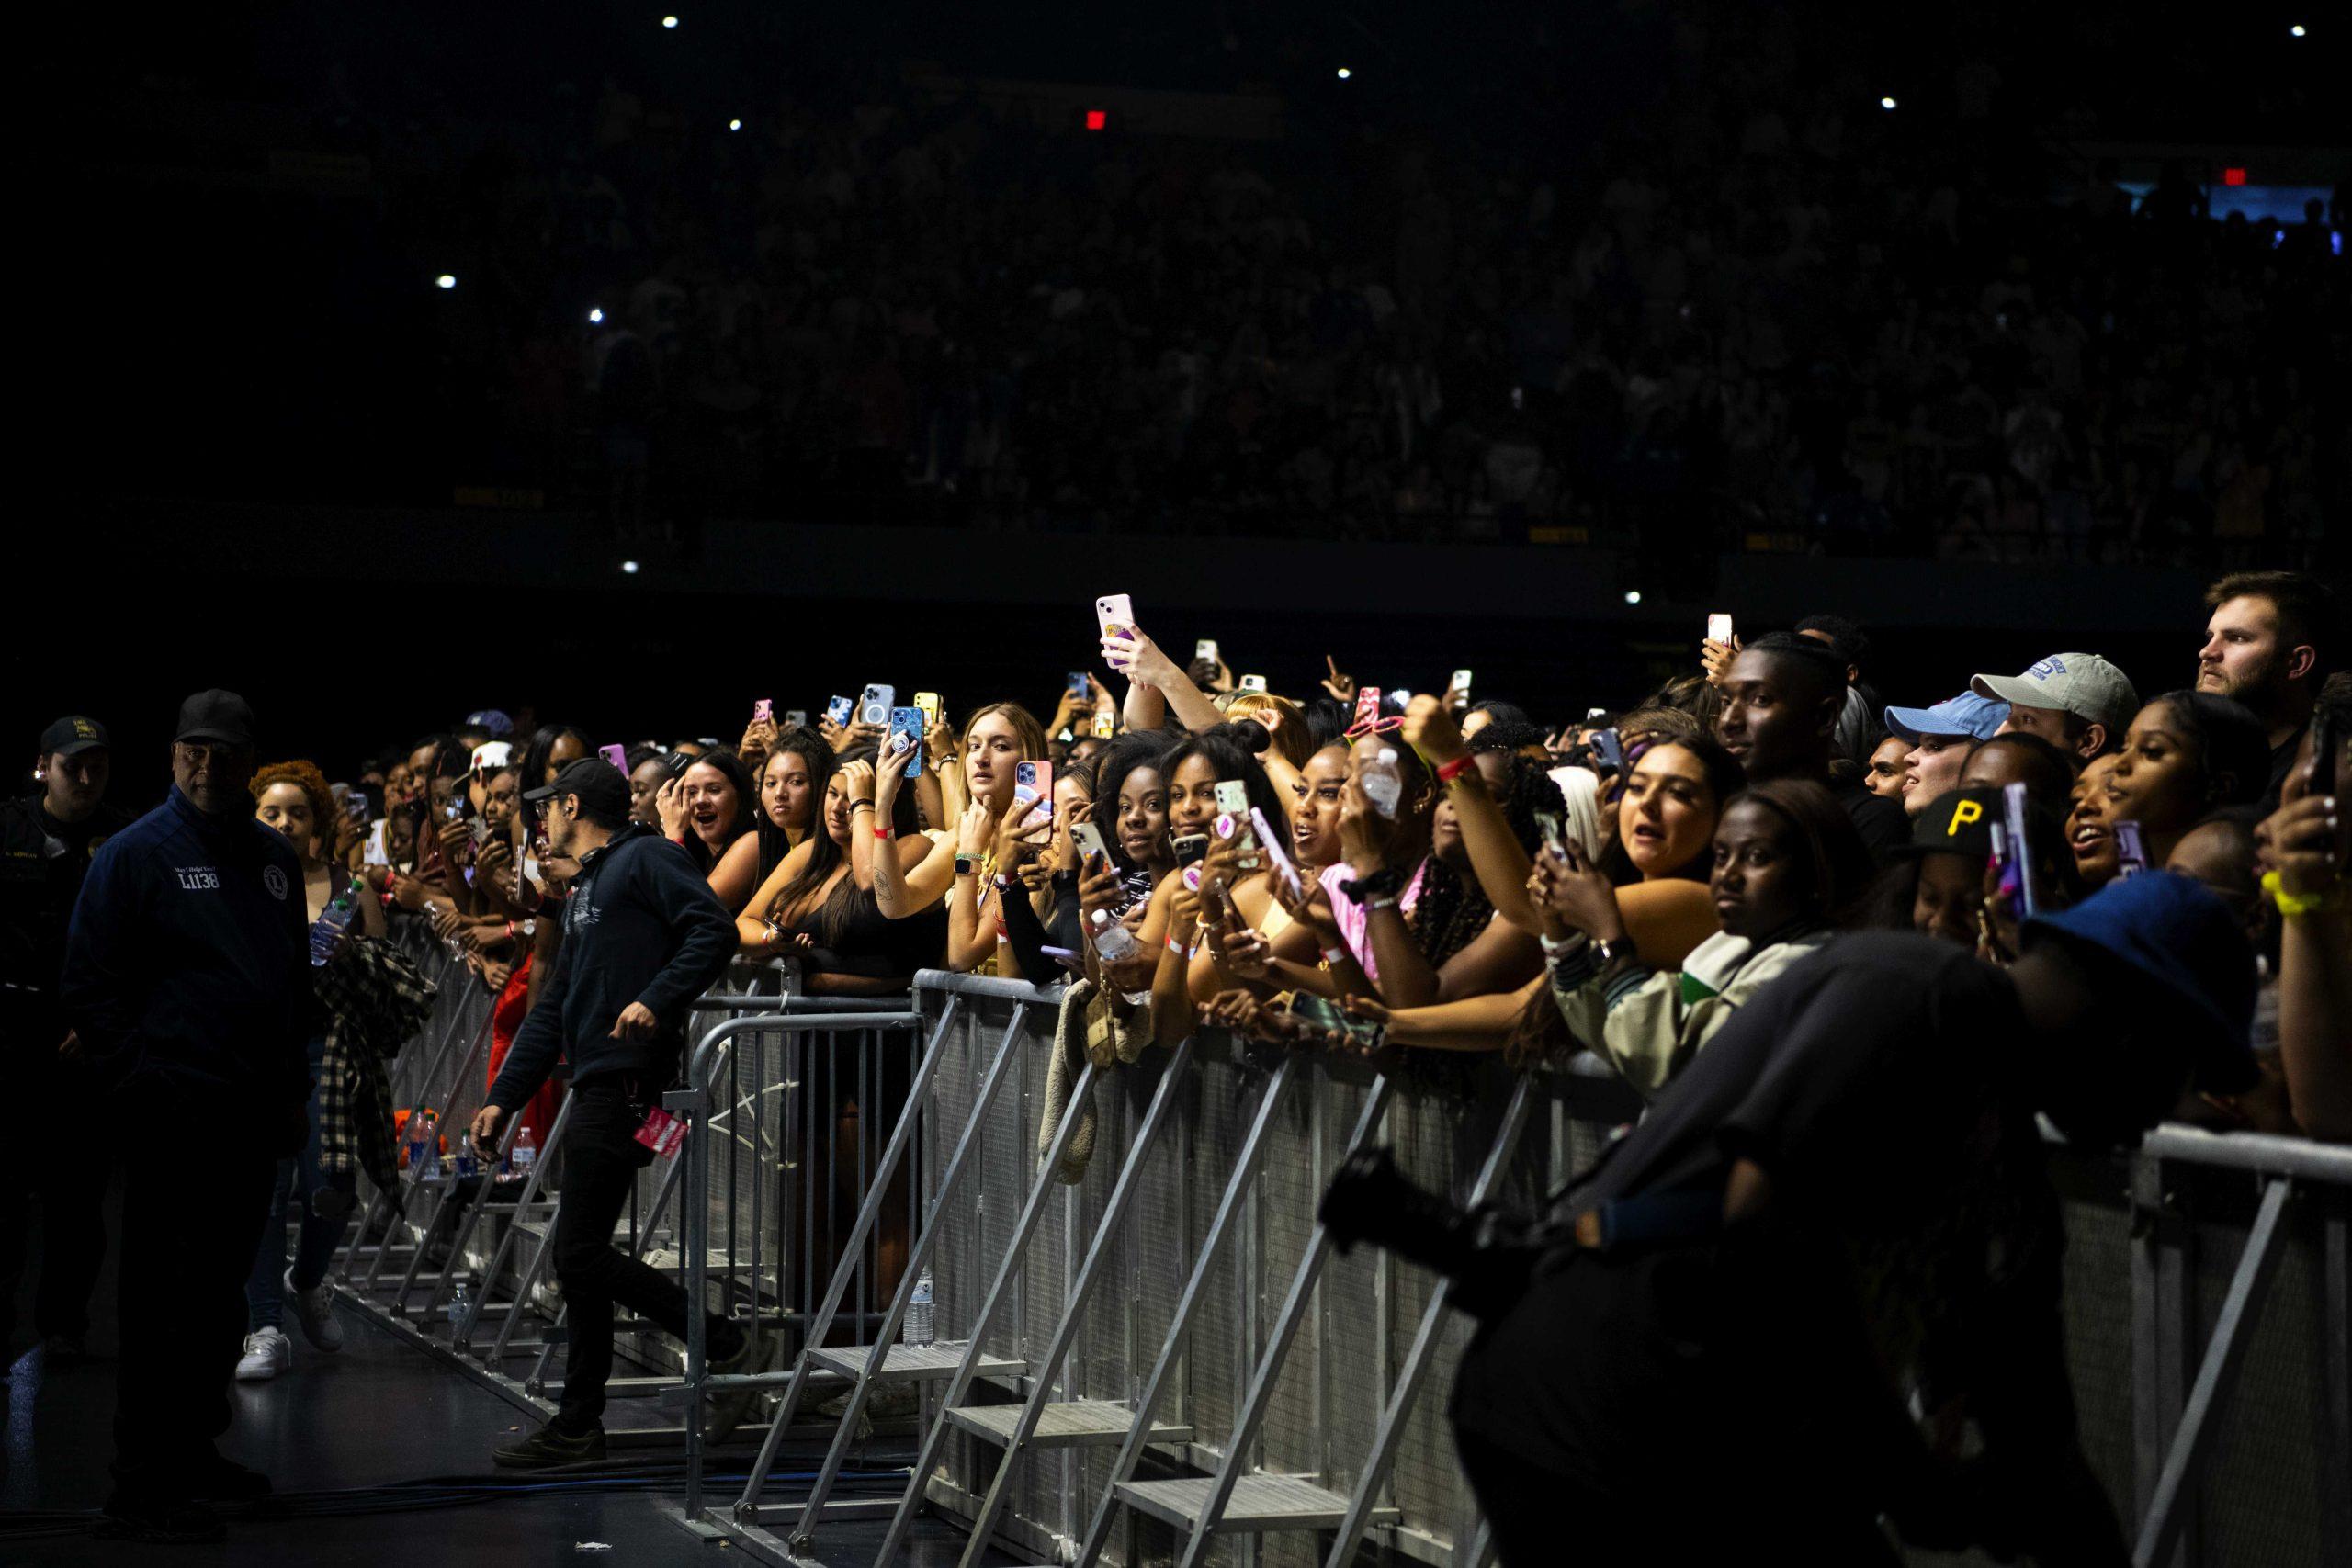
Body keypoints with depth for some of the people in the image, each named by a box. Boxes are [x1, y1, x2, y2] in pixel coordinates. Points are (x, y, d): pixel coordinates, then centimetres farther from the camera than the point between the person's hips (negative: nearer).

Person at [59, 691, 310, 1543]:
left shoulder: (274, 857, 15)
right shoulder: (135, 854, -5)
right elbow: (88, 986, -6)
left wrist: (292, 1089, 17)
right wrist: (138, 1078, -13)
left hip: (251, 1118, 7)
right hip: (173, 1113, -7)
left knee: (222, 1293, 15)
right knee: (160, 1302, -6)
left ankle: (192, 1448, 28)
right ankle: (141, 1489, -4)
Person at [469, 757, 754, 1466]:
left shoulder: (644, 858, -3)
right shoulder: (583, 893, 25)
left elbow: (715, 930, -17)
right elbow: (553, 1010, 27)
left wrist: (657, 999, -27)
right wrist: (503, 1098, 23)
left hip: (627, 1084, -10)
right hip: (597, 1090, 10)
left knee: (580, 1253, -11)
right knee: (580, 1257, 9)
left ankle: (727, 1344, -6)